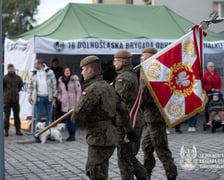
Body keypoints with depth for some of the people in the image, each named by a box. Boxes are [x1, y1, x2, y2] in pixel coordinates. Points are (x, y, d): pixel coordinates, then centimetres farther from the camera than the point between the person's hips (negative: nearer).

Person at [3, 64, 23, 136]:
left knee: (17, 116, 7)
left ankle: (18, 130, 14)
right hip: (7, 100, -2)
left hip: (16, 99, 2)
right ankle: (6, 130, 10)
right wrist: (5, 93, 8)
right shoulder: (4, 78, -5)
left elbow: (21, 85, 20)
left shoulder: (18, 78, 3)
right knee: (6, 116, 2)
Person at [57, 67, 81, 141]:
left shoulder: (74, 79, -2)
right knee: (67, 119, 6)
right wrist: (59, 97, 7)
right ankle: (70, 134, 14)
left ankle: (73, 135, -1)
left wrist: (78, 100, -9)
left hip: (73, 103, -4)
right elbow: (59, 91, 24)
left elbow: (78, 90, -3)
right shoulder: (61, 81, 12)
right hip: (65, 103, 4)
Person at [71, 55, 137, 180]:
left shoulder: (91, 90, -18)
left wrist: (86, 121, 3)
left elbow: (76, 118, -20)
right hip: (110, 137, 9)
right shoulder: (108, 87, 11)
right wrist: (129, 129, 30)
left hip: (99, 140, -9)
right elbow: (123, 110, 19)